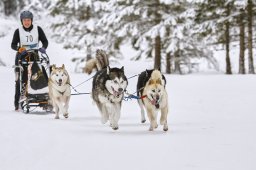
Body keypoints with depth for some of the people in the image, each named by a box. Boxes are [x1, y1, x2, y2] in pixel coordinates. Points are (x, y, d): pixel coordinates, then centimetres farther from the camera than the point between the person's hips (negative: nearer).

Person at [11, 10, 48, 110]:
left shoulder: (37, 29, 2)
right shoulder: (18, 31, -1)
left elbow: (45, 41, 2)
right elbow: (13, 45, -6)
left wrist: (43, 48, -19)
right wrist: (20, 49, -26)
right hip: (22, 57, -1)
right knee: (20, 80, -5)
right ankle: (17, 103, -2)